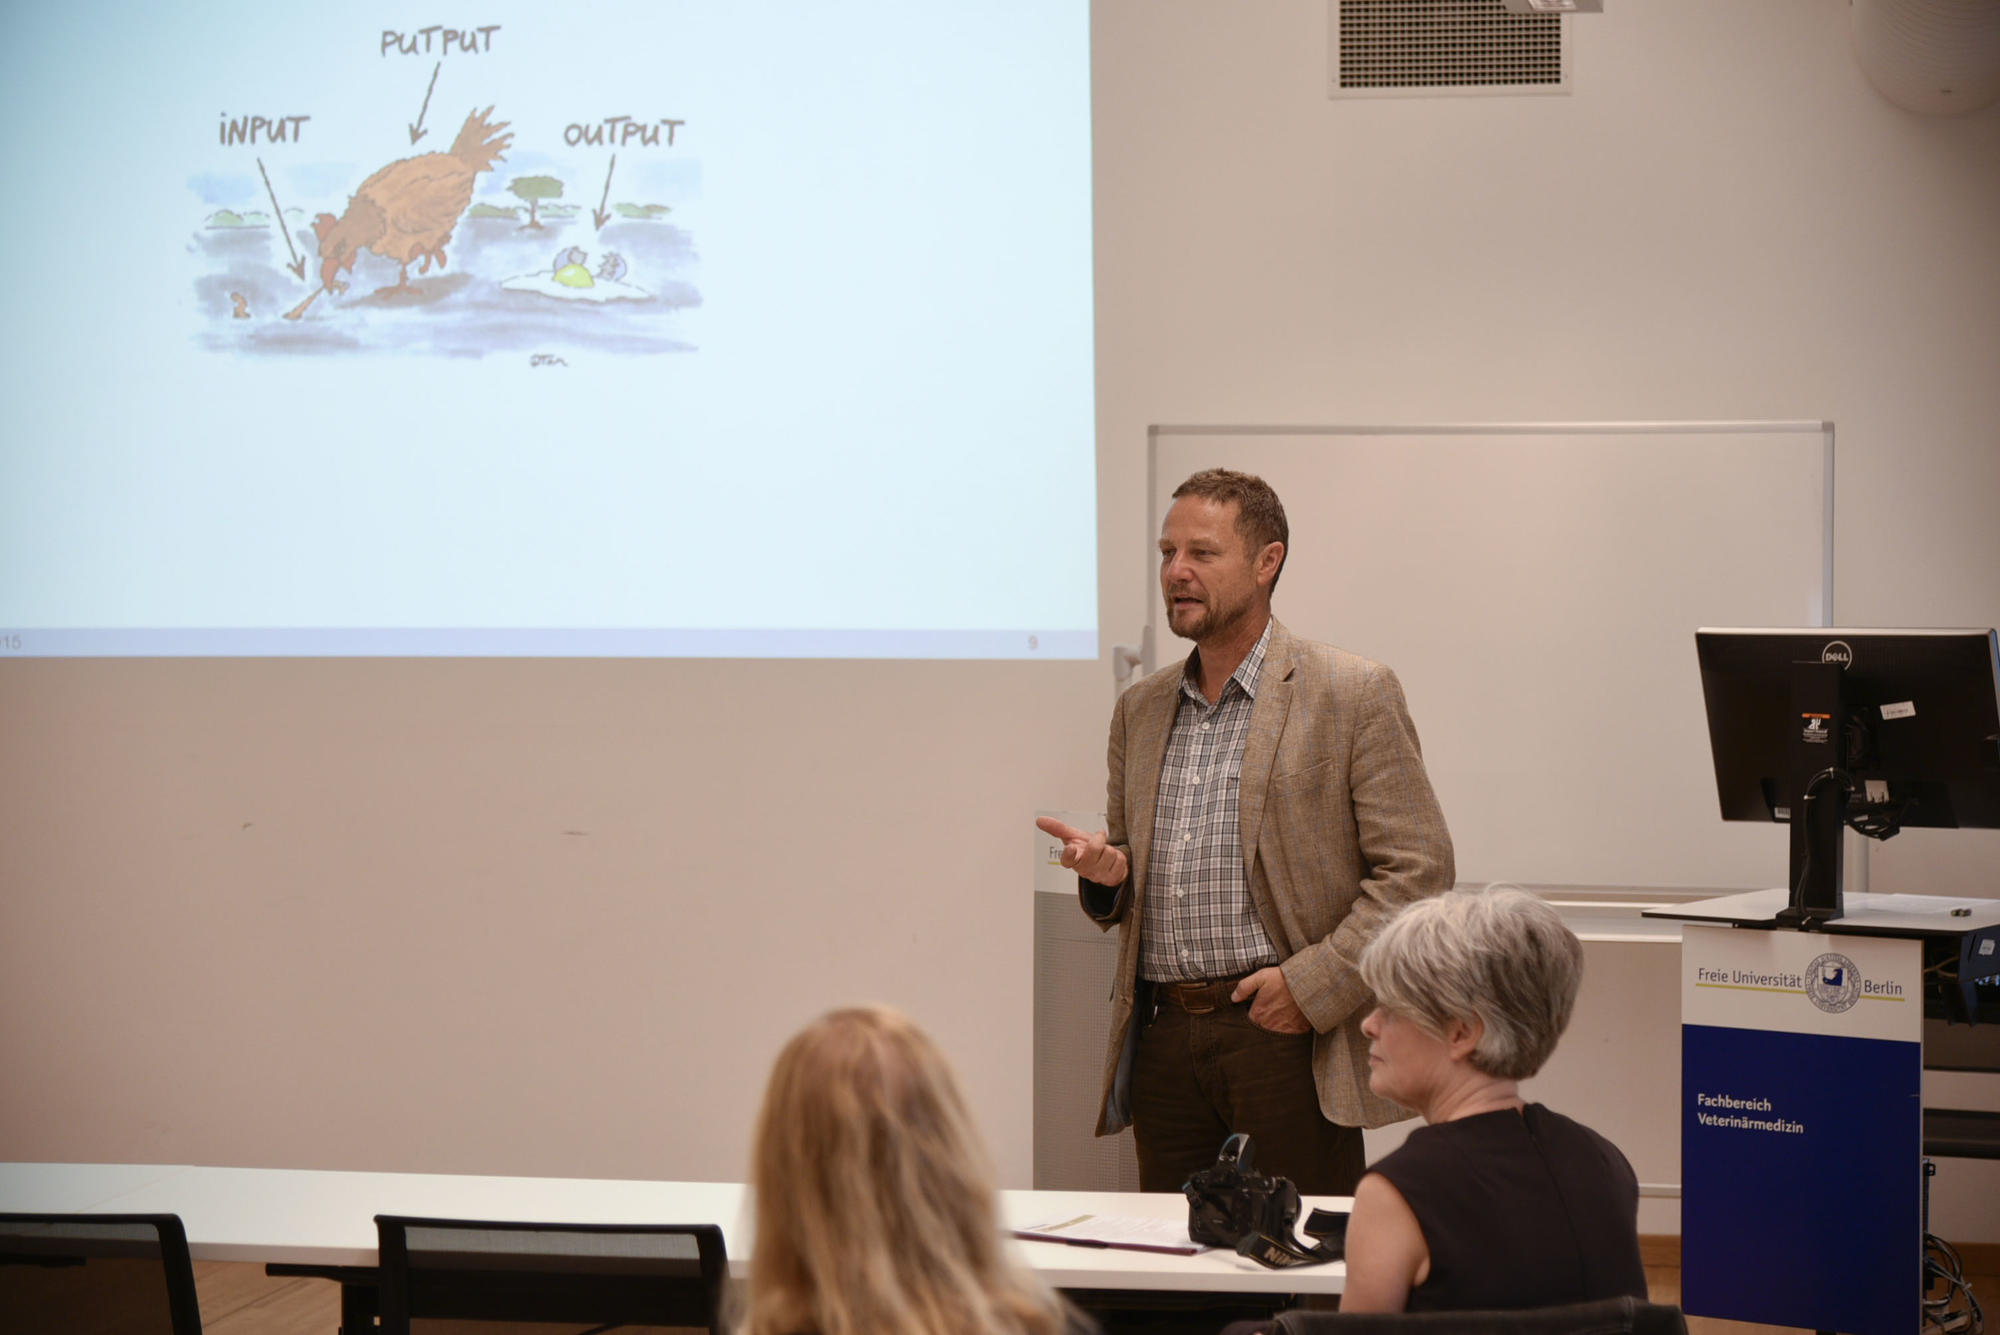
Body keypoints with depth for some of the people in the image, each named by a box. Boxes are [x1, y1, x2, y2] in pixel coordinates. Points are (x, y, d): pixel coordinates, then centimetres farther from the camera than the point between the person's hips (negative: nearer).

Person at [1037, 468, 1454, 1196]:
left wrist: (1312, 984, -14)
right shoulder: (1140, 710, 16)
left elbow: (1418, 868, -6)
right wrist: (1107, 871, 0)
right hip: (1163, 1043, 5)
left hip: (1288, 1037, -5)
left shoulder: (1352, 694, -2)